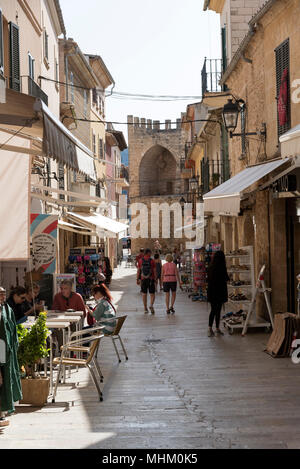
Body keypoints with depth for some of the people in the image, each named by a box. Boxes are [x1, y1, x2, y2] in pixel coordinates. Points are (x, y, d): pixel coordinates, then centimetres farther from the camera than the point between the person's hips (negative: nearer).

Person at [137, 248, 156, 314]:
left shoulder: (141, 260, 0)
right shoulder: (152, 261, -6)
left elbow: (138, 271, 1)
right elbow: (154, 271, -6)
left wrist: (137, 279, 7)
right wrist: (155, 280, 0)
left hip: (143, 279, 2)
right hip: (151, 279, -2)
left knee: (144, 294, 12)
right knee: (152, 294, 5)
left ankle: (145, 309, 13)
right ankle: (151, 305, -21)